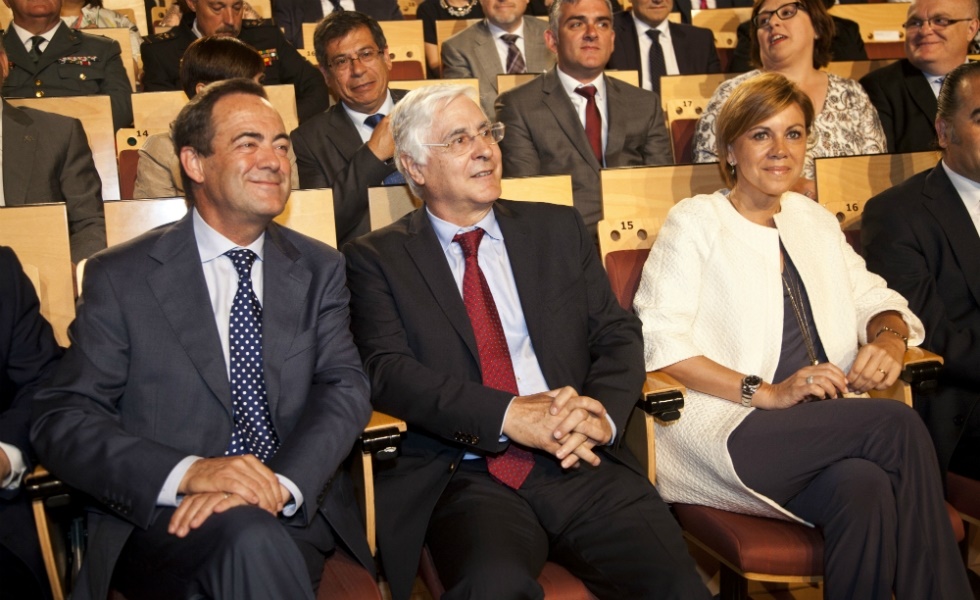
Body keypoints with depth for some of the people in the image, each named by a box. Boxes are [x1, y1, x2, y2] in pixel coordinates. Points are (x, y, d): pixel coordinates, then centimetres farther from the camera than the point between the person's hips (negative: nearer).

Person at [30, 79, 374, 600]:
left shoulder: (320, 270, 9)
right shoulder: (121, 277, 1)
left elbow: (343, 388, -2)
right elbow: (60, 422, -4)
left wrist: (280, 484, -22)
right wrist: (188, 473, -22)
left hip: (300, 514, 4)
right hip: (163, 516, -3)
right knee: (252, 543, -33)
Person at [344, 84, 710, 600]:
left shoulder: (559, 229, 16)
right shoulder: (375, 258, 7)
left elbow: (618, 338, 11)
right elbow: (386, 370, -6)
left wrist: (601, 414, -10)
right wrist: (508, 415, -17)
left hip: (581, 463, 3)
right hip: (467, 474, -2)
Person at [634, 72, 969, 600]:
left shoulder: (815, 220, 22)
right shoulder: (694, 223, 2)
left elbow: (871, 298, 21)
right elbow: (660, 342, -9)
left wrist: (889, 339, -5)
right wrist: (765, 393, -18)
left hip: (824, 424, 5)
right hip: (728, 430, -5)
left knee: (867, 487, -29)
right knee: (898, 424, -25)